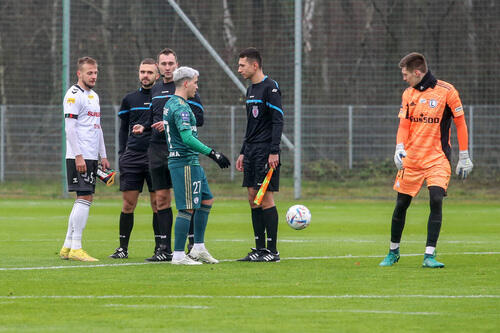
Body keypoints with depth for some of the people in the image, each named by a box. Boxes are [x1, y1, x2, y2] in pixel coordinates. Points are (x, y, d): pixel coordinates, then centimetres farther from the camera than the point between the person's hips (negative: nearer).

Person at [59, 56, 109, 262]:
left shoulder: (93, 96, 19)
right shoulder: (74, 95, -9)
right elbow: (70, 127, -15)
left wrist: (103, 156, 20)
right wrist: (78, 156, -20)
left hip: (91, 157, 9)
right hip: (79, 157, -9)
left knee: (83, 200, 9)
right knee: (85, 199, -12)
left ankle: (67, 247, 13)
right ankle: (75, 249, -11)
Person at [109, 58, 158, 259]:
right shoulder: (129, 99, 11)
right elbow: (123, 129, 15)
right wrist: (121, 154, 7)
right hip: (132, 156, 2)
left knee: (158, 204, -1)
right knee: (128, 204, 0)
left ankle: (160, 248, 6)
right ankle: (123, 248, 6)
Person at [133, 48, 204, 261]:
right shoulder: (155, 90, 16)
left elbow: (199, 118, -9)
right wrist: (144, 127, 7)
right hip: (157, 148, 6)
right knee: (161, 199, 5)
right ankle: (164, 249, 8)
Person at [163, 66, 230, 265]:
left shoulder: (170, 104, 16)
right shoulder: (180, 107, -17)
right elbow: (187, 138, -27)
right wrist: (212, 153, -28)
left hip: (191, 163, 11)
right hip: (186, 163, -11)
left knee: (207, 200, 16)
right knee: (188, 209, -8)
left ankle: (198, 249, 18)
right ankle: (178, 255, -6)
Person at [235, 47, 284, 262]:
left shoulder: (270, 87, -10)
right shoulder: (251, 90, 17)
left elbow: (278, 121, -15)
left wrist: (274, 151, -20)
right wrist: (243, 152, 22)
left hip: (266, 151, -9)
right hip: (252, 151, 9)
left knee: (266, 197, -9)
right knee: (253, 198, 7)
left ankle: (272, 251, -6)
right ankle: (259, 248, 11)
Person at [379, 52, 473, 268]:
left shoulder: (446, 91, -6)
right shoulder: (408, 94, 7)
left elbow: (460, 123, -1)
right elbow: (404, 124, 6)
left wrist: (464, 157, -1)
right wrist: (399, 147, -13)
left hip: (437, 158, -4)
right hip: (411, 159, 4)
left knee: (436, 200, -19)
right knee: (401, 204, 5)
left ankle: (429, 255, -17)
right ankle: (393, 252, 22)